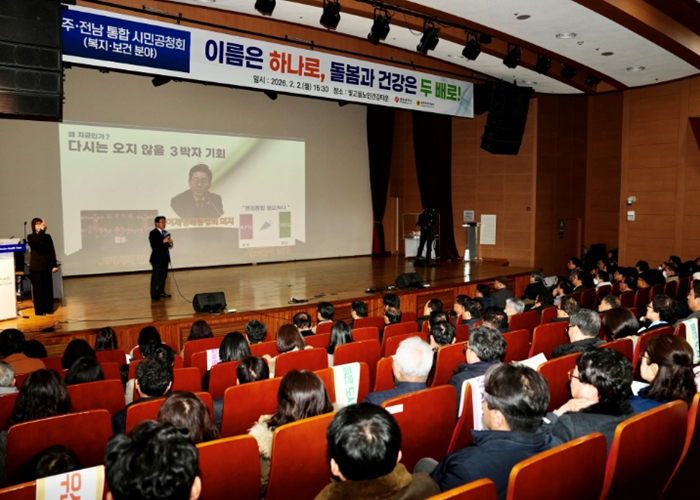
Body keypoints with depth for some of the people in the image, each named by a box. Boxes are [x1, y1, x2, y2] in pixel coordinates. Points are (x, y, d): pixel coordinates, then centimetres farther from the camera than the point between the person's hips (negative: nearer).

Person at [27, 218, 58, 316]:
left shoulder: (47, 236, 6)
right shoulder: (31, 237, -2)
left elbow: (52, 251, 5)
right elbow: (36, 241, -27)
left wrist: (54, 265, 1)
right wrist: (42, 230, -35)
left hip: (47, 265, 3)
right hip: (36, 266, -3)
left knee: (48, 287, 7)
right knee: (38, 288, 0)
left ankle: (48, 308, 17)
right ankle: (39, 310, 7)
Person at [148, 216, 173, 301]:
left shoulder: (165, 233, 14)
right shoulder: (153, 233, -8)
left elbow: (168, 245, 15)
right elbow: (154, 245, -19)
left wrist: (170, 242, -7)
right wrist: (163, 241, -26)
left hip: (165, 258, 7)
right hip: (157, 258, -7)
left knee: (163, 276, 12)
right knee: (155, 277, -3)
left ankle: (161, 292, 23)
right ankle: (154, 295, 1)